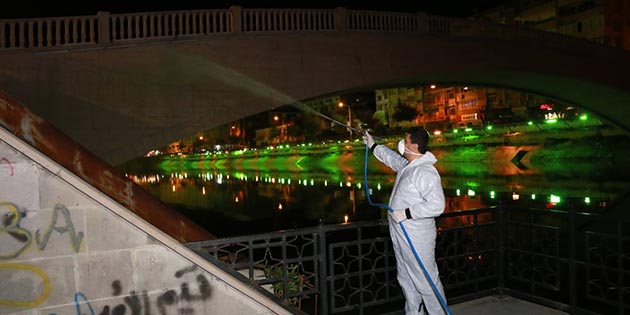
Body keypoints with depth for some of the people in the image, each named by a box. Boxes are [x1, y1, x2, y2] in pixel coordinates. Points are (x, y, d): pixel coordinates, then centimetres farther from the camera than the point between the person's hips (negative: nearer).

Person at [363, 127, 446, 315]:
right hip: (400, 236, 10)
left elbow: (437, 206, -28)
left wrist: (406, 214, -26)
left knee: (426, 282, 0)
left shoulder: (426, 172, -21)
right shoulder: (406, 165, 8)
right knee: (406, 280, 21)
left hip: (417, 239, -10)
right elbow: (391, 158, 32)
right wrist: (373, 146, 38)